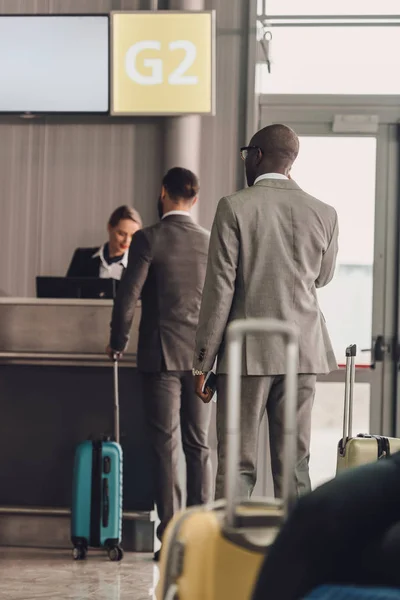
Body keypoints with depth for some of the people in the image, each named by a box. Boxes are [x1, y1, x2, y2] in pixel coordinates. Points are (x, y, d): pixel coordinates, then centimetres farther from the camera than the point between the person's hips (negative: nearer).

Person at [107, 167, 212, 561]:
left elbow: (127, 296, -10)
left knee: (166, 447, -1)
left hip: (161, 354, -4)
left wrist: (118, 342, 4)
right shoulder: (210, 242, 6)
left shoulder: (149, 239, -7)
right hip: (202, 357, 4)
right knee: (198, 446, 8)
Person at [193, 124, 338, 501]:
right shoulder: (323, 214, 3)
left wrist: (203, 363, -4)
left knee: (236, 467, 0)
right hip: (303, 354, 3)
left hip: (247, 353, -3)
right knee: (294, 466, 8)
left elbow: (219, 289, -9)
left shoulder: (234, 207, -7)